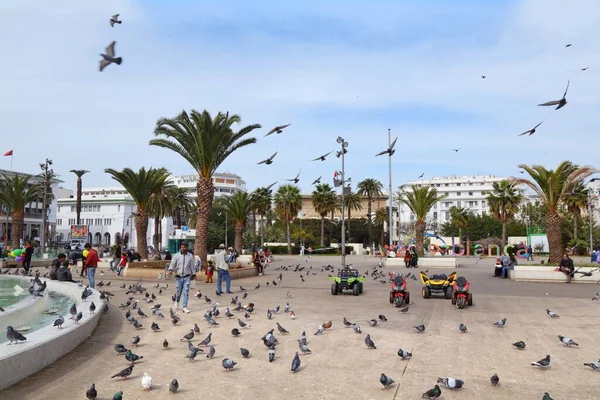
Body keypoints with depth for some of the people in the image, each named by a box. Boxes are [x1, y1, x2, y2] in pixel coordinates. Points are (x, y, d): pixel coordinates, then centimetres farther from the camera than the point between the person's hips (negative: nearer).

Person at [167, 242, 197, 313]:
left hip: (187, 277, 0)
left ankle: (185, 307, -1)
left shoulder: (190, 256, 5)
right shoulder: (176, 256, 2)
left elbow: (192, 266, 10)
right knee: (178, 291, 8)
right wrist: (170, 269, -25)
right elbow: (172, 264, -6)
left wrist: (194, 274, 13)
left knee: (186, 292, -5)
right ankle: (177, 302, 38)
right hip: (178, 277, 0)